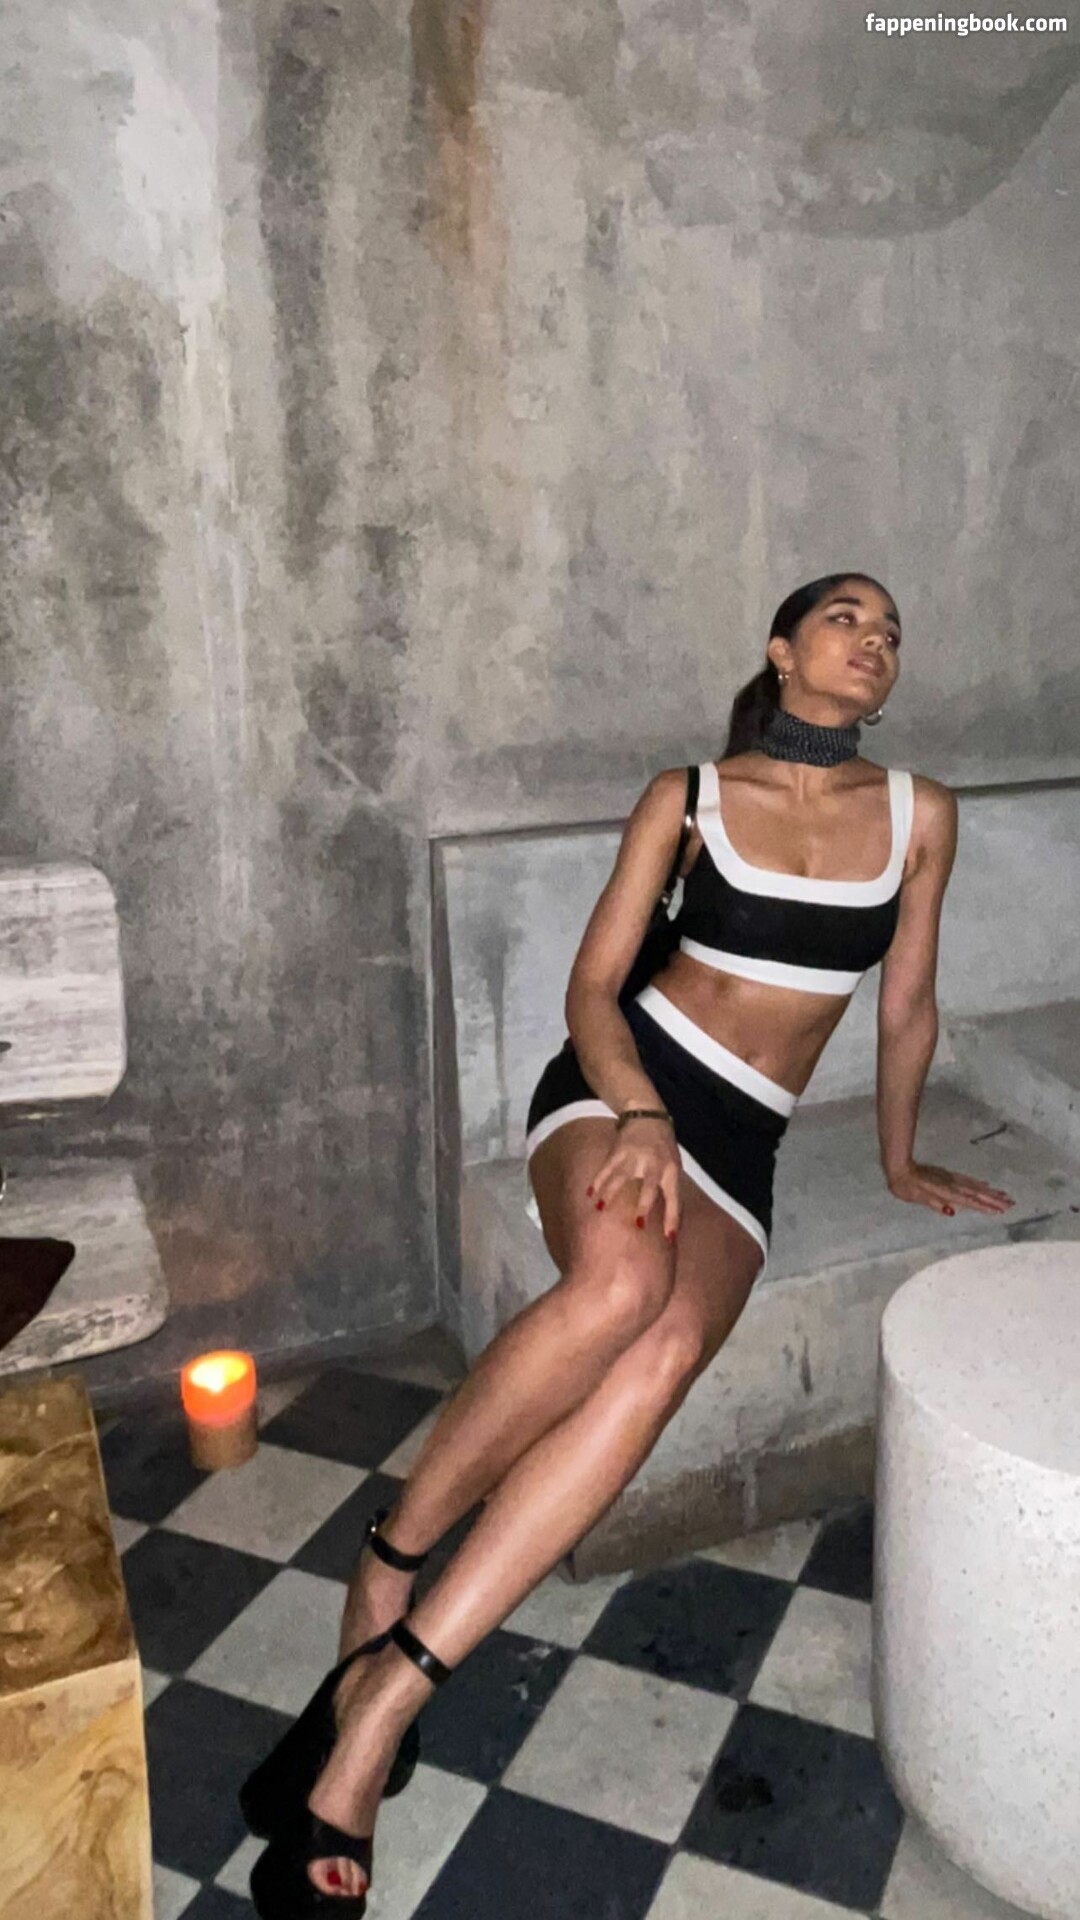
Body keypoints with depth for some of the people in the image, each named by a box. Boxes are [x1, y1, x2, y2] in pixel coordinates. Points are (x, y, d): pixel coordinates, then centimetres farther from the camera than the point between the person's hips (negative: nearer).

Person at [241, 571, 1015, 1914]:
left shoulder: (919, 814, 9)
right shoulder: (687, 797, 4)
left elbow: (907, 1005, 18)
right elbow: (593, 986, 0)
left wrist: (899, 1161, 24)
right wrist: (639, 1115, -18)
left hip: (739, 1146, 2)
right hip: (620, 1081, -1)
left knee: (668, 1347, -32)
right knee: (621, 1279, -37)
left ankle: (383, 1696, -29)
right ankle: (383, 1573, -16)